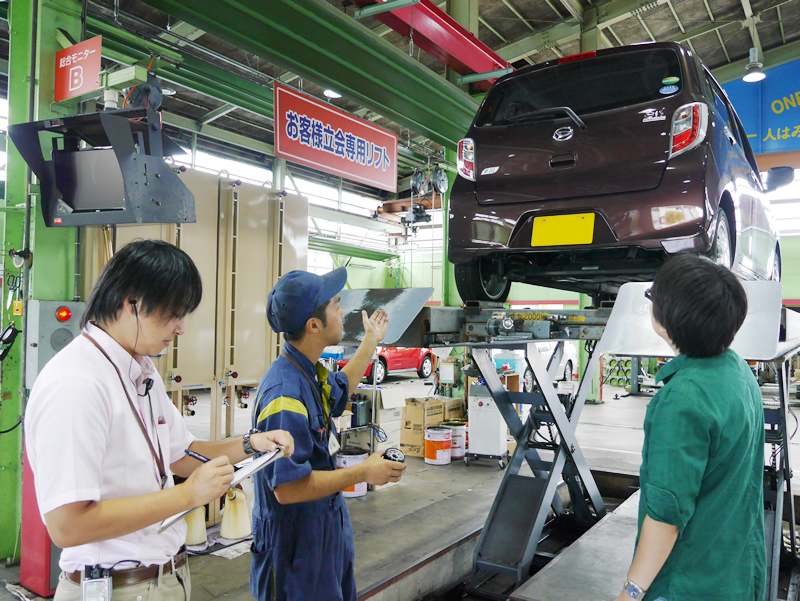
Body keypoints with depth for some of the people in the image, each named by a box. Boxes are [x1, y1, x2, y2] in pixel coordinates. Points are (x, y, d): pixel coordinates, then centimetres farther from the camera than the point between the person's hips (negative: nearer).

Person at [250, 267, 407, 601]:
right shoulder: (285, 393, -30)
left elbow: (340, 389, 26)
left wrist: (371, 341, 32)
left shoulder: (310, 373, 1)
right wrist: (363, 472, -23)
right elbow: (288, 487, -31)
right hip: (295, 546, -10)